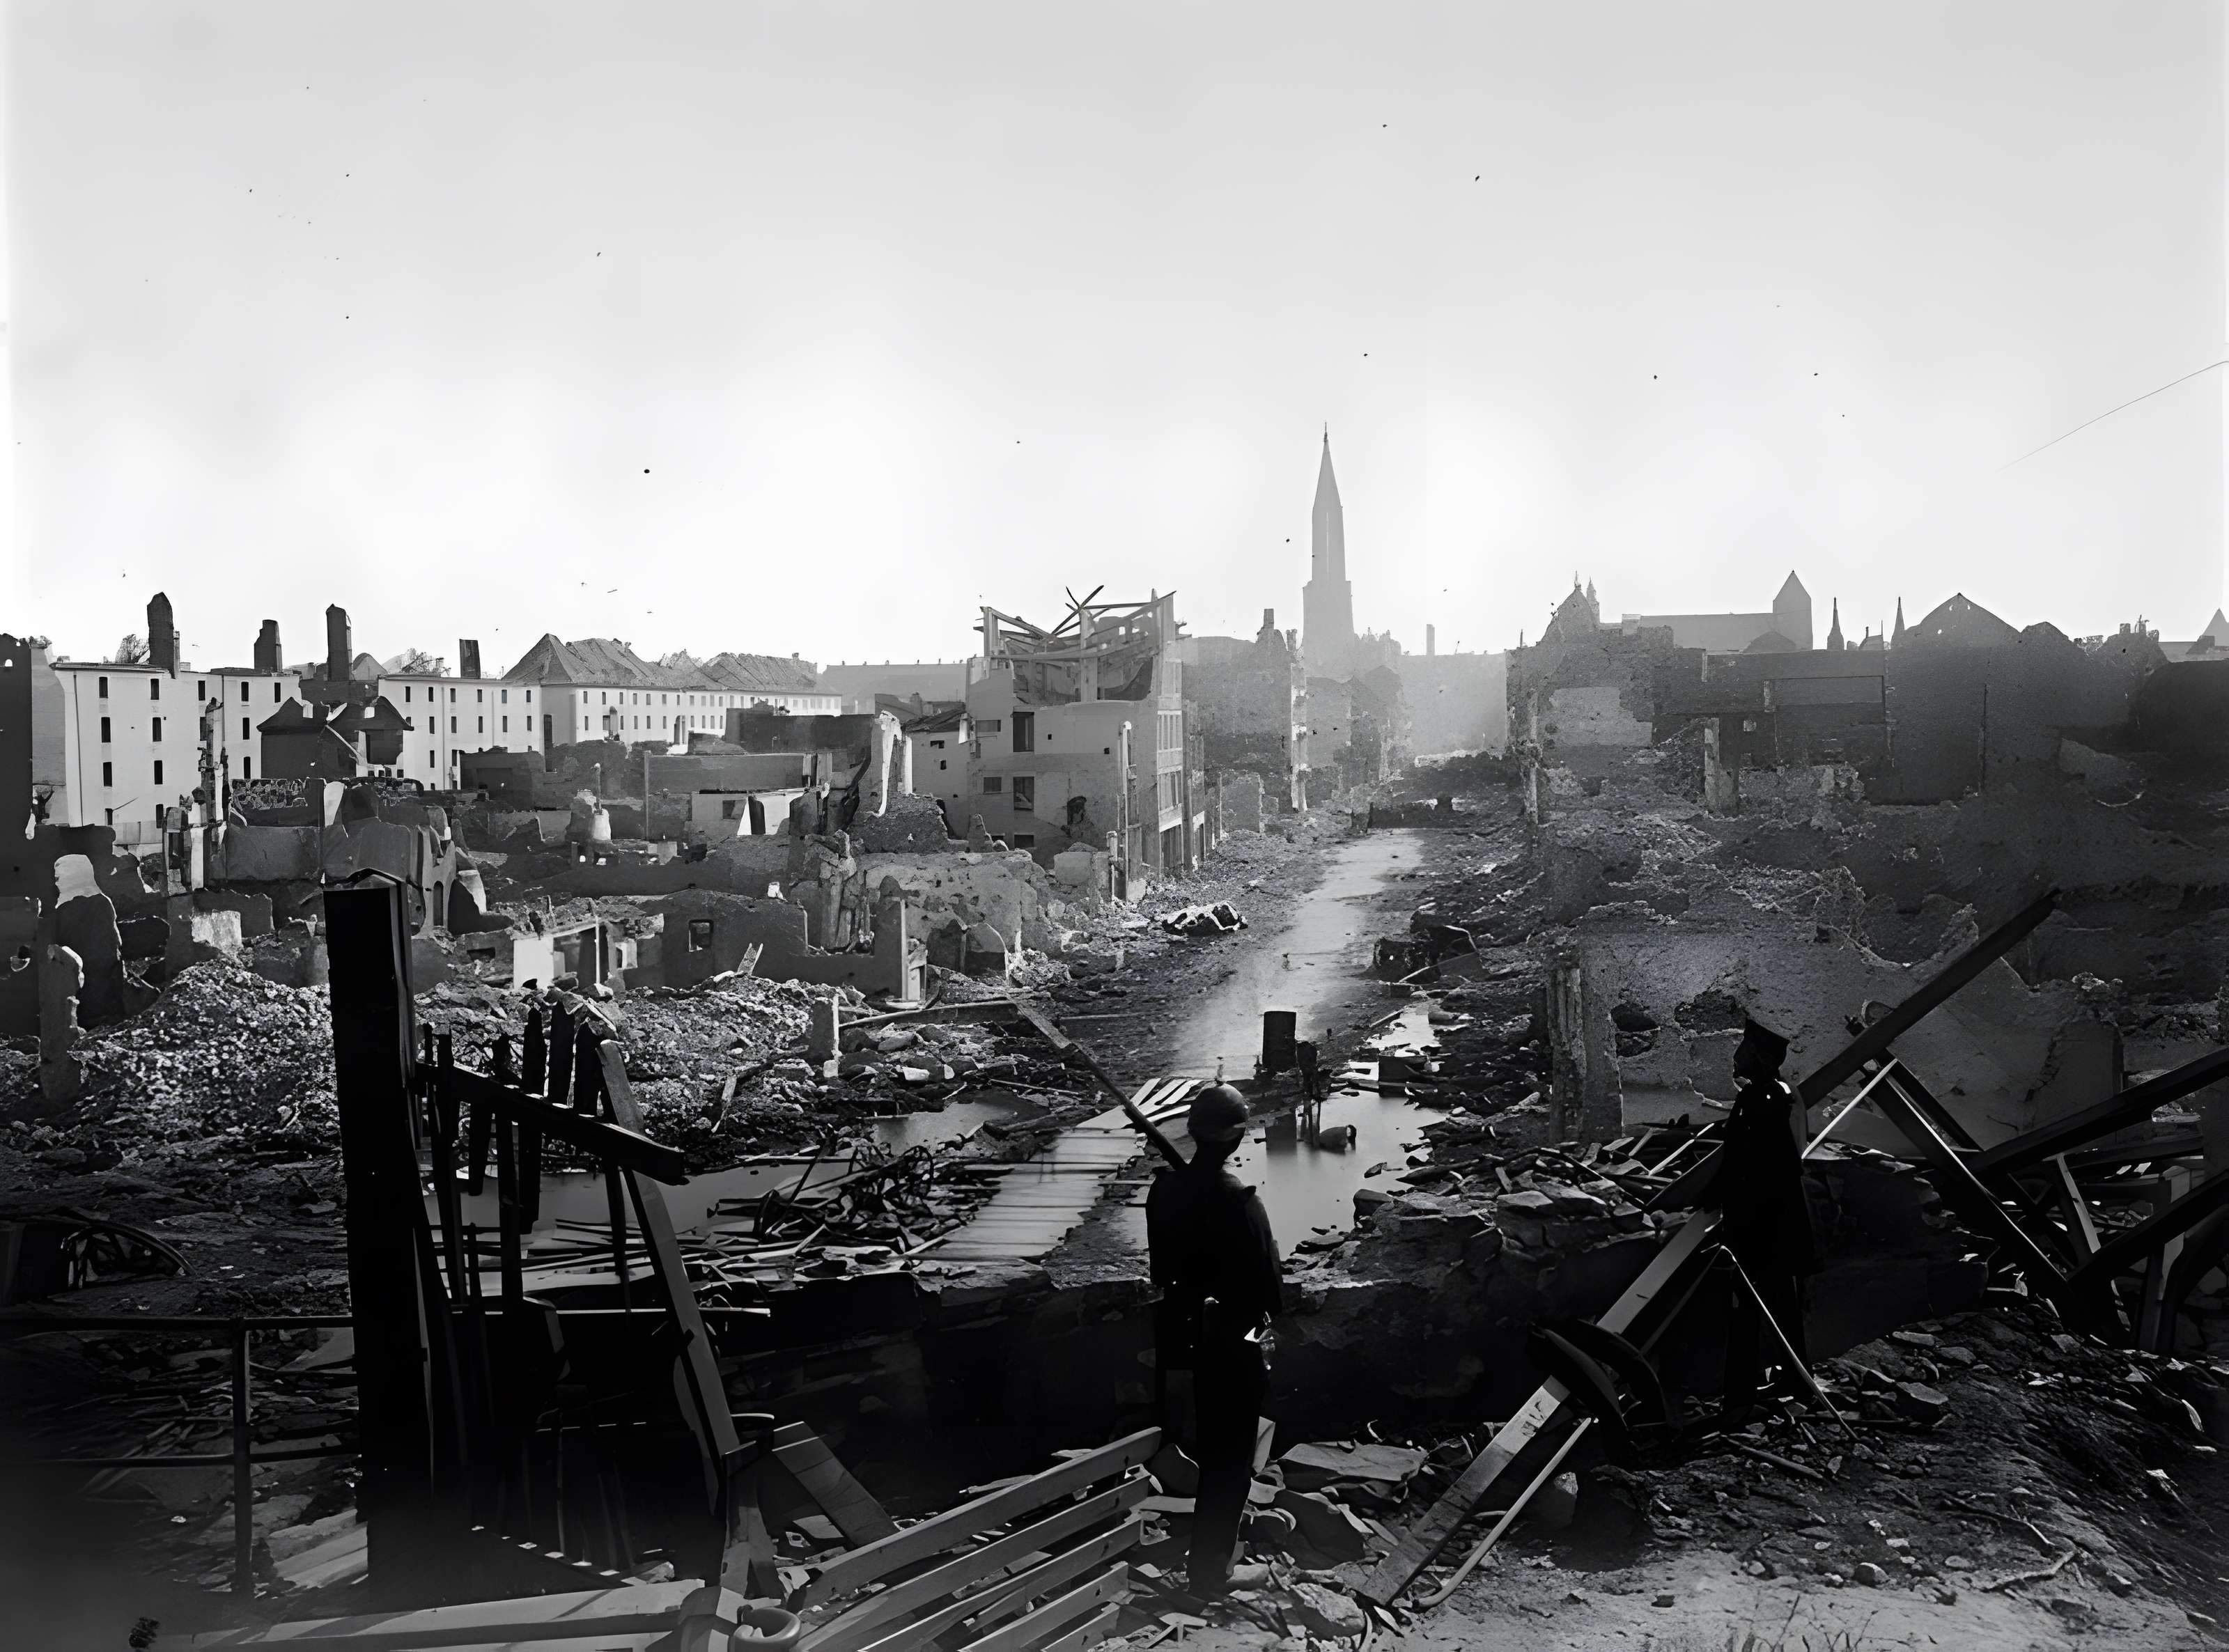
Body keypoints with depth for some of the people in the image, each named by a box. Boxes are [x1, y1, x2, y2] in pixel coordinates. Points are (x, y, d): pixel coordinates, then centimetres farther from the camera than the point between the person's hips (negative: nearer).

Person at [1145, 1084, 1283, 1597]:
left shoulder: (1165, 1189, -8)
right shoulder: (1240, 1202, -27)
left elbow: (1160, 1266, 4)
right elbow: (1269, 1284, -18)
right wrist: (1266, 1311, 3)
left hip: (1187, 1334, 6)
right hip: (1236, 1342, -6)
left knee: (1210, 1448, 26)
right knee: (1231, 1458, 9)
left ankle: (1213, 1547, 45)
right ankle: (1210, 1570, 18)